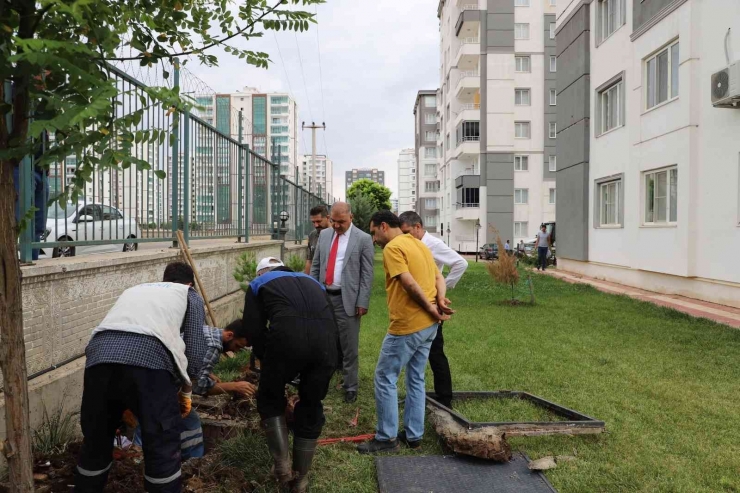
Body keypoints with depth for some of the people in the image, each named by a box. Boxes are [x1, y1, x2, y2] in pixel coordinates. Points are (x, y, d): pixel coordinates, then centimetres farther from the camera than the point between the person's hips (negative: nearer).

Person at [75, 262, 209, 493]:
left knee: (95, 441, 24)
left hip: (100, 355, 5)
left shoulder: (134, 290, 39)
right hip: (149, 357, -5)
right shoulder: (190, 295, 26)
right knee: (162, 446, 10)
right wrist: (186, 391, 30)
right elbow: (196, 352, 13)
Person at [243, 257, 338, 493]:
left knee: (270, 399, 25)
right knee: (311, 407, 23)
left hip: (287, 335, -3)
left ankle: (282, 466, 21)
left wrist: (267, 359, 31)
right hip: (326, 338, 3)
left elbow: (253, 330, 16)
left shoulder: (259, 284, 28)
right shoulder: (310, 281, 38)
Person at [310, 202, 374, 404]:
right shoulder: (324, 235, 9)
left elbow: (367, 274, -7)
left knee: (349, 346, 3)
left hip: (347, 299, -4)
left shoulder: (363, 239, -6)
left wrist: (362, 303, -11)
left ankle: (351, 387, 16)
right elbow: (315, 266, 13)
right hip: (323, 296, 5)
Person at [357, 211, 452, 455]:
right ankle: (413, 435, 24)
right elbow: (438, 277, 12)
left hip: (408, 326, -9)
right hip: (429, 324, 9)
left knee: (385, 378, 4)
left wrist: (430, 308, -11)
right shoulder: (419, 244, 16)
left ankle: (386, 438, 11)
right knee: (416, 379, 16)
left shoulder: (392, 247, -12)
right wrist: (441, 301, -4)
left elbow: (410, 283, -21)